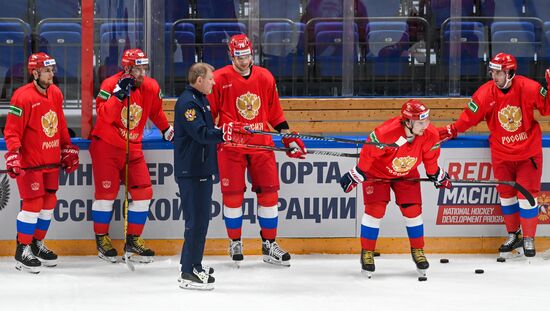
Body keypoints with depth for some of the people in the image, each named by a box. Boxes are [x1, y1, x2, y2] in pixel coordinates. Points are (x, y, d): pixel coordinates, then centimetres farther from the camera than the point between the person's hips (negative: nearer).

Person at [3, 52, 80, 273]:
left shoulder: (55, 94, 8)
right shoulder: (23, 97, -16)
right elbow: (12, 130, -16)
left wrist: (68, 149, 19)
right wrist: (13, 155, -24)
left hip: (51, 161, 8)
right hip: (30, 161, -8)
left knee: (49, 202, 12)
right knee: (33, 203, -8)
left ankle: (37, 244, 28)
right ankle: (23, 250, 2)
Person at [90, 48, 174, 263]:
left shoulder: (151, 88, -1)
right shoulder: (110, 84, -16)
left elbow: (156, 112, 19)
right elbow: (104, 115, -28)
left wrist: (167, 130, 22)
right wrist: (119, 94, -35)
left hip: (133, 148, 5)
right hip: (106, 146, -5)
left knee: (143, 192, -2)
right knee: (106, 193, -2)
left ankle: (133, 241, 9)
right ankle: (101, 238, 15)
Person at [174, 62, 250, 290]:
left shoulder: (200, 100, 16)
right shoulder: (187, 102, -17)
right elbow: (200, 133, -28)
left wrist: (231, 133, 16)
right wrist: (224, 133, -36)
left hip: (202, 168, 11)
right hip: (191, 171, -11)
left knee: (201, 217, 17)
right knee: (197, 219, -11)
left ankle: (193, 264, 27)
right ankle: (188, 273, -9)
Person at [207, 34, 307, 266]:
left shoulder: (265, 77, 6)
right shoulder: (219, 79, -6)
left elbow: (275, 113, 14)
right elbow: (209, 113, 0)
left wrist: (290, 140, 12)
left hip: (261, 144, 3)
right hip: (230, 145, -3)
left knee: (269, 192, 2)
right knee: (233, 194, 1)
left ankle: (269, 244, 12)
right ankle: (235, 242, 18)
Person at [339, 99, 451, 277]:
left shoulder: (431, 136, -24)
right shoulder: (385, 133, -40)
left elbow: (430, 158, -3)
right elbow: (368, 153, -27)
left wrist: (437, 176, 9)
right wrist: (355, 176, -20)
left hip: (407, 174, 4)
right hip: (377, 172, -4)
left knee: (413, 210, -3)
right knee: (375, 210, -11)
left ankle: (418, 251, 16)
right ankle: (367, 252, 3)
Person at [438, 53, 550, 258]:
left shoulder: (529, 88, -17)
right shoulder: (485, 93, -12)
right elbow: (469, 117, -6)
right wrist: (450, 131, -13)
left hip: (528, 151, -2)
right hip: (501, 153, 2)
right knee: (506, 195, 10)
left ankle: (528, 239, 14)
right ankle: (513, 235, 29)